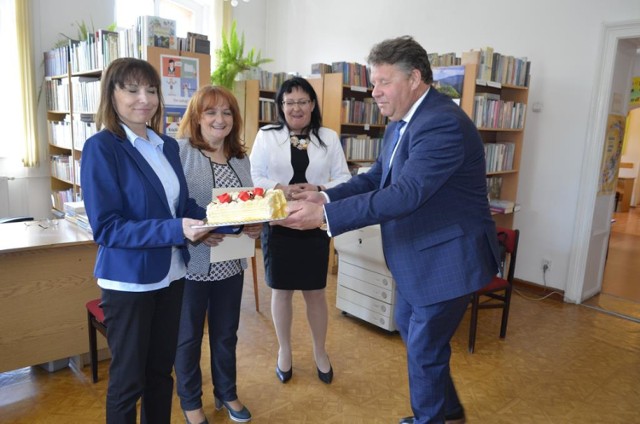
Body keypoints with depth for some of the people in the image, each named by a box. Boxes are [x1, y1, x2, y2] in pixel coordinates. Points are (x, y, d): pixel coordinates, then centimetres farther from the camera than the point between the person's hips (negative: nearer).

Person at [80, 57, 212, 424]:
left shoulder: (168, 146, 5)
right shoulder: (101, 148, -15)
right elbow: (106, 228, -20)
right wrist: (175, 229, -29)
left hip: (171, 274, 6)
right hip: (128, 280, -6)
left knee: (162, 369, 21)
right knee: (128, 379, 13)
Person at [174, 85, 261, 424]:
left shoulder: (241, 158, 8)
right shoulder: (179, 151, -11)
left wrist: (256, 225, -7)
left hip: (231, 262, 5)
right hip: (191, 261, -5)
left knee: (226, 333, 20)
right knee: (188, 336, 14)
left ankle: (226, 393, 42)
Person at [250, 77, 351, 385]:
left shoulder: (329, 137, 3)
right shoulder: (266, 136, 1)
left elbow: (343, 179, 1)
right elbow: (255, 177, -3)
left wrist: (319, 189, -18)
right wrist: (281, 188, -20)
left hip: (314, 225, 1)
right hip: (278, 224, 0)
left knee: (315, 292, 10)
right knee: (281, 290, 11)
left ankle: (320, 352, 33)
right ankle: (284, 351, 33)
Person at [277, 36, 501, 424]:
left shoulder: (443, 123, -26)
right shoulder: (402, 121, 5)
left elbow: (404, 195, -34)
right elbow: (377, 177, 8)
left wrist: (325, 215, -33)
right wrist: (325, 197, -7)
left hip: (447, 258, -10)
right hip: (417, 255, 10)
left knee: (424, 350, 7)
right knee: (409, 329, 24)